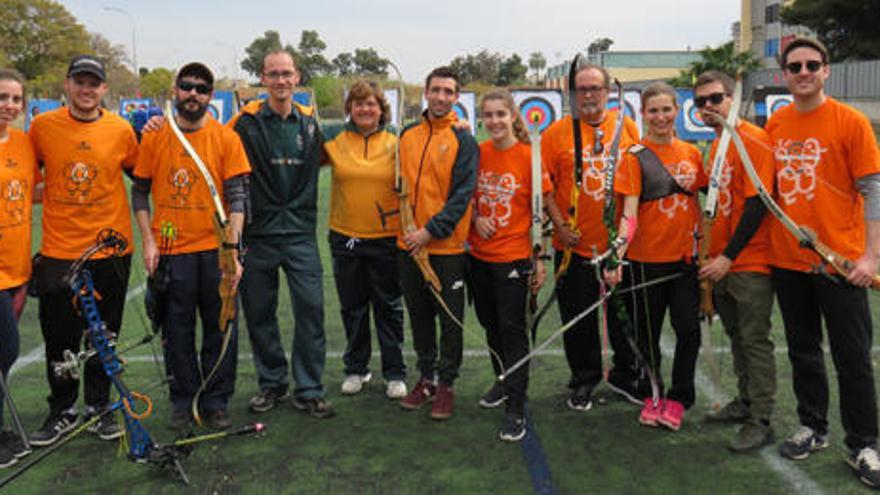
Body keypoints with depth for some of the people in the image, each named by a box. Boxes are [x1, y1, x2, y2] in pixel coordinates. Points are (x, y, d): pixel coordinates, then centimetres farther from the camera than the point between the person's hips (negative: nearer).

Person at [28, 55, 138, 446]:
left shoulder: (121, 130, -1)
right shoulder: (42, 126, -1)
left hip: (110, 249, 0)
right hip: (58, 252, 0)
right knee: (60, 338, 8)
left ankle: (98, 409, 27)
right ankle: (62, 412, 26)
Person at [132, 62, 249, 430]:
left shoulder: (226, 138, 0)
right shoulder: (154, 137, 4)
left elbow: (237, 196, -4)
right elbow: (140, 192, 9)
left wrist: (232, 248, -13)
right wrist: (148, 241, -1)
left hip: (215, 250, -1)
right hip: (170, 250, 1)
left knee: (221, 329, 6)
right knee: (177, 331, 9)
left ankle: (216, 402, 21)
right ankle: (183, 402, 24)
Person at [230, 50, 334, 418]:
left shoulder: (310, 122, 8)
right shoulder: (247, 122, -2)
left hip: (300, 232, 2)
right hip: (258, 233, -1)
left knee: (311, 308, -3)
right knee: (259, 312, 7)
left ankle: (309, 390, 10)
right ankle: (271, 383, 25)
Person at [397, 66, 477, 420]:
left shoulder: (464, 141, -5)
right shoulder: (407, 137, 9)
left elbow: (462, 194, -12)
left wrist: (431, 230, -17)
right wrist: (405, 225, 3)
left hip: (447, 246, -4)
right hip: (409, 245, 5)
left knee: (450, 318, 5)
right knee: (419, 315, 14)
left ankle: (446, 384, 18)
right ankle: (426, 378, 28)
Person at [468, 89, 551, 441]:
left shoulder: (529, 156, -9)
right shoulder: (477, 153, 3)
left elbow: (539, 212, -6)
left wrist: (540, 260, -7)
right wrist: (476, 218, -5)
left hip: (513, 256, -5)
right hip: (480, 254, 5)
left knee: (512, 329, -3)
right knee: (490, 325, 17)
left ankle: (515, 409, 2)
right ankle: (502, 382, 37)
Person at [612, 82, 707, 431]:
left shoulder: (691, 153, 7)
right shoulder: (635, 156, -5)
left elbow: (700, 202, 14)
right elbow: (629, 212, -12)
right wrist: (617, 255, -25)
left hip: (686, 255, 2)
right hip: (647, 256, -2)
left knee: (688, 328, -1)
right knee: (648, 331, 9)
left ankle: (678, 398, 15)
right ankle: (652, 394, 26)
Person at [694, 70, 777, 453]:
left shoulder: (754, 140, -14)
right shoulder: (717, 146, 12)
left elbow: (757, 205, -19)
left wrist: (728, 256, -19)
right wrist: (712, 255, 13)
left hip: (750, 263, -8)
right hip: (722, 263, 8)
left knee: (755, 341, -1)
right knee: (737, 338, 17)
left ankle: (761, 422, 8)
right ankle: (745, 403, 31)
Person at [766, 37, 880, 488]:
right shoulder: (774, 125, 6)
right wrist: (768, 242, 7)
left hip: (840, 261, -4)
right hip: (787, 260, 4)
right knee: (803, 351, 15)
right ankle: (812, 428, 31)